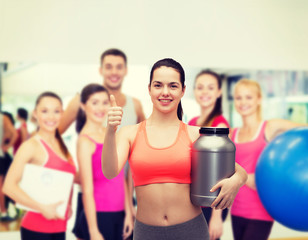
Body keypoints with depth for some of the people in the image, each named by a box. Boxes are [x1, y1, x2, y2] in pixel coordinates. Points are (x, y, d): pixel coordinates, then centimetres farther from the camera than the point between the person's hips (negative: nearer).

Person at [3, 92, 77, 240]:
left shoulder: (61, 145, 11)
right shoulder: (31, 146, -10)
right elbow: (9, 186, -18)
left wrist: (68, 206, 6)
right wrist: (43, 208, -19)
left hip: (59, 228, 7)